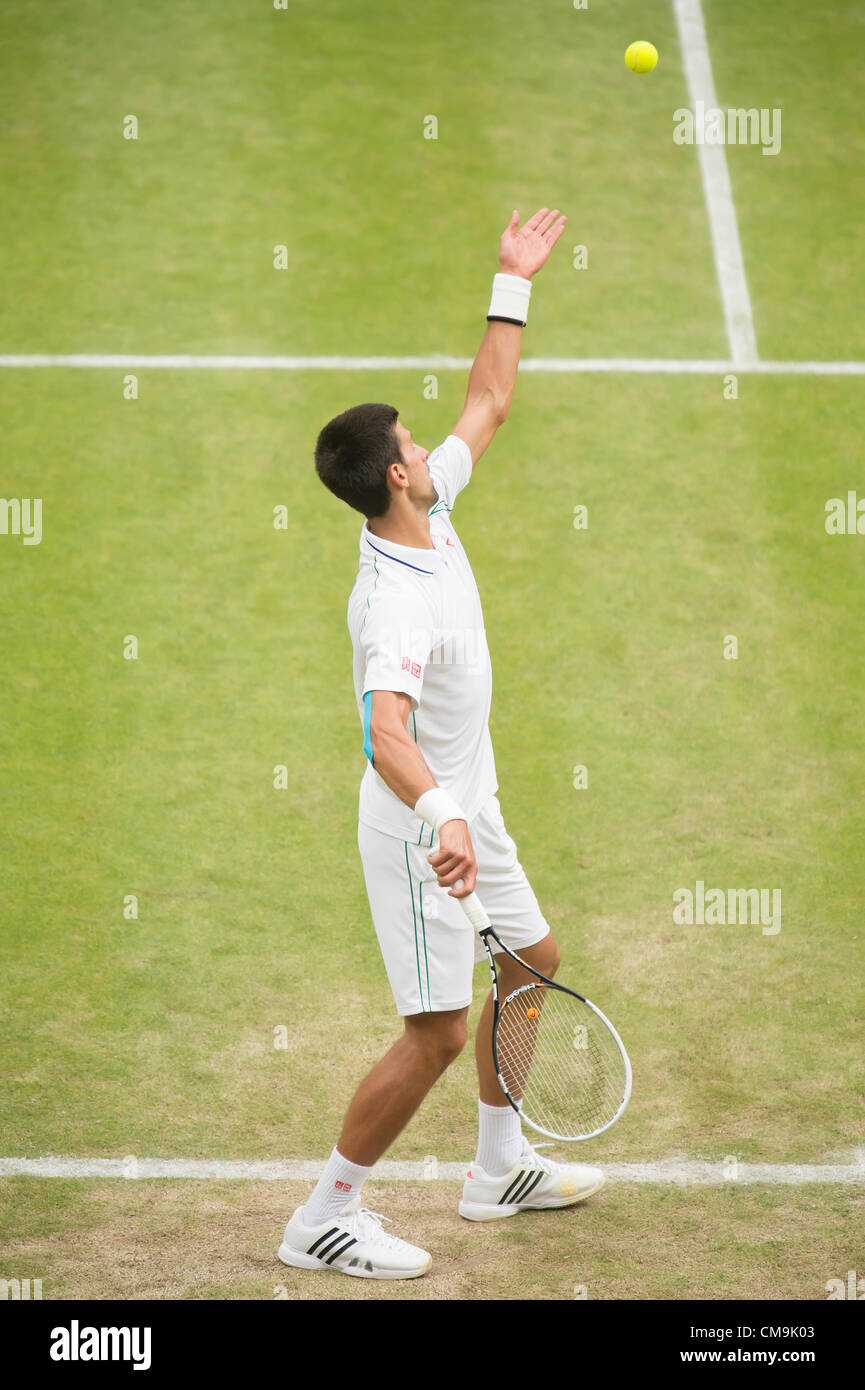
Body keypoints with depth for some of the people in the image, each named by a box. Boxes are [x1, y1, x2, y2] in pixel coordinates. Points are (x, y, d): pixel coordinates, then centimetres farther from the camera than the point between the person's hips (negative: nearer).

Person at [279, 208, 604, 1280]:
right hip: (420, 825, -10)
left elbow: (488, 404, 12)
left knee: (533, 963, 22)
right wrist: (443, 819, -63)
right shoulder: (399, 602, -32)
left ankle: (499, 1171, 36)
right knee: (438, 1033, -7)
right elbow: (385, 732, -47)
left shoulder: (431, 511, -4)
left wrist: (514, 284, 12)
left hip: (468, 809, 10)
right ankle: (324, 1221, 4)